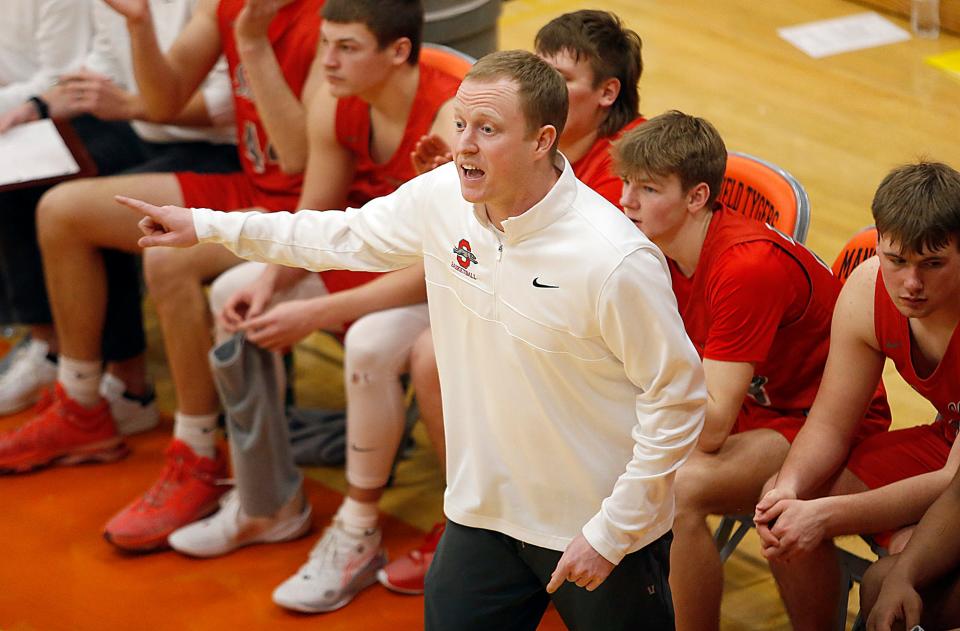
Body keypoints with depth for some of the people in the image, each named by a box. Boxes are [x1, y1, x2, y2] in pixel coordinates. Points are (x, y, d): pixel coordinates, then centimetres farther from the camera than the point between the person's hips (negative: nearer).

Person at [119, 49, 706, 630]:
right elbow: (347, 235, 11)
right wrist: (206, 226, 11)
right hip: (482, 511, 5)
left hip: (598, 527, -5)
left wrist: (610, 534, -15)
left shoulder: (617, 260, -26)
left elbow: (679, 398, -18)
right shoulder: (443, 195, -7)